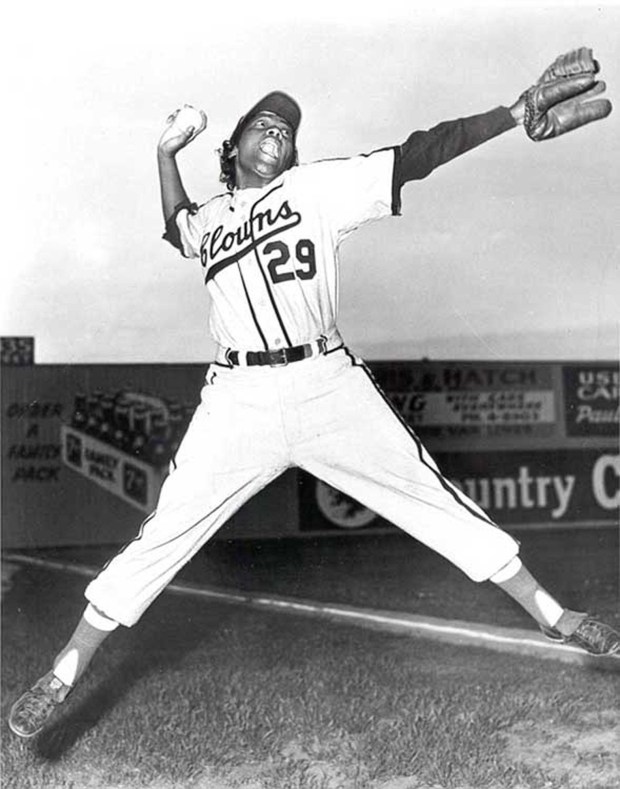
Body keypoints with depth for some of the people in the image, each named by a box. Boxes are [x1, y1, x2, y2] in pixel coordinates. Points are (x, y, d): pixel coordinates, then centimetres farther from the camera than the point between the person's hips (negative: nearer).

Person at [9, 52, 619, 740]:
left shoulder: (319, 186, 8)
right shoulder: (207, 219, 18)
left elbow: (415, 156, 0)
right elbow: (178, 227, 43)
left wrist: (515, 113, -6)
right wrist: (166, 153, 30)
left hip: (329, 386, -1)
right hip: (238, 399, 1)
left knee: (434, 501, 2)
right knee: (162, 536, 0)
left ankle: (552, 615, 16)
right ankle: (62, 676, 9)